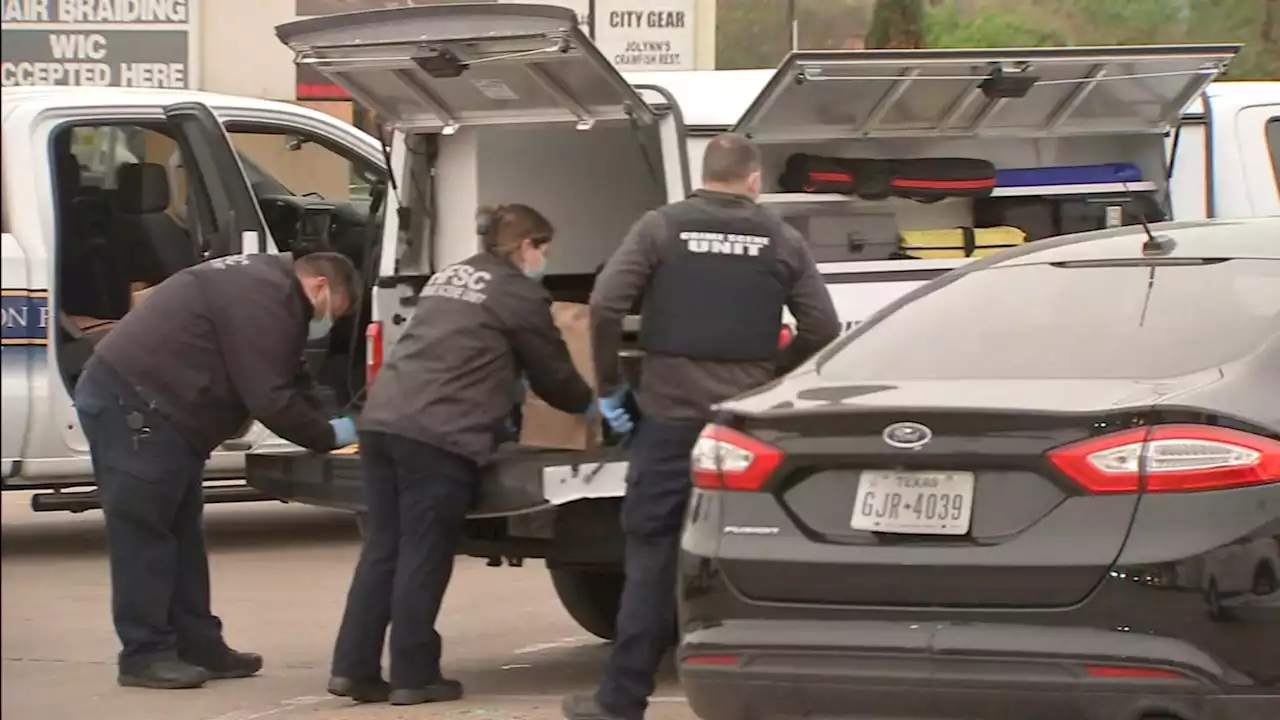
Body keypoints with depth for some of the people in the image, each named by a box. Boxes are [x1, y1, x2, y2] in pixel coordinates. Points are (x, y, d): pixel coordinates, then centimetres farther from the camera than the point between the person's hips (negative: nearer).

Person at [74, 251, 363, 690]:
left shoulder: (266, 283, 17)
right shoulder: (265, 298, -17)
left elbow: (286, 384, 22)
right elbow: (271, 400, -20)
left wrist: (328, 424, 10)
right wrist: (328, 436, -9)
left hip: (152, 408, 11)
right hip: (131, 403, -11)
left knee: (180, 531, 13)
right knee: (143, 531, -7)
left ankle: (197, 646, 17)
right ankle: (145, 654, -3)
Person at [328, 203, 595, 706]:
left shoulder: (448, 278, 26)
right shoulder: (519, 294, 2)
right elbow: (553, 374, 9)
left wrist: (504, 395, 47)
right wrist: (589, 405, 28)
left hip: (382, 419, 8)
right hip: (438, 435, -8)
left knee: (382, 549, 10)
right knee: (424, 555, -1)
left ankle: (353, 668, 9)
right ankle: (414, 676, 3)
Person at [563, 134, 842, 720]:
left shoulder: (661, 228, 0)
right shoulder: (782, 240, 6)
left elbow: (605, 305, -8)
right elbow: (823, 328, 4)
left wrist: (608, 386, 4)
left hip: (670, 417, -1)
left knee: (652, 556, 2)